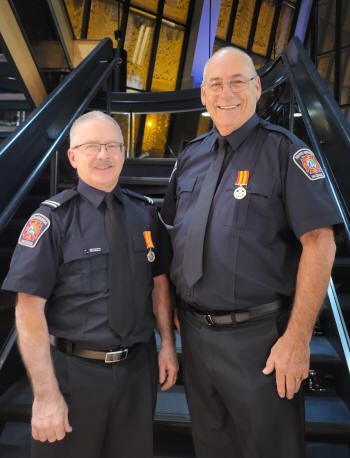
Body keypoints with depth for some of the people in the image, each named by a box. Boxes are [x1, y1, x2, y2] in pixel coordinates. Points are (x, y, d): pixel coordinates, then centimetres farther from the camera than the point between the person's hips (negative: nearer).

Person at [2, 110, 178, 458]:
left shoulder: (144, 213, 2)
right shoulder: (53, 219, -12)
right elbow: (29, 310, -15)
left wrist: (168, 344, 4)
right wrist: (46, 394, -16)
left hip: (138, 368, 4)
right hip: (74, 371, -4)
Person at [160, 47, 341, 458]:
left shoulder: (284, 150, -8)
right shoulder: (190, 156, 8)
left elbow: (319, 243, -14)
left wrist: (297, 338, -17)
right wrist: (172, 306, 10)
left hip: (259, 336, -5)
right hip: (194, 332, 6)